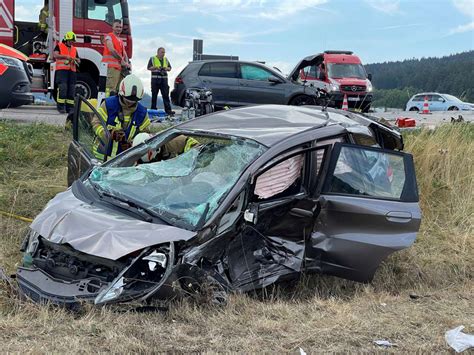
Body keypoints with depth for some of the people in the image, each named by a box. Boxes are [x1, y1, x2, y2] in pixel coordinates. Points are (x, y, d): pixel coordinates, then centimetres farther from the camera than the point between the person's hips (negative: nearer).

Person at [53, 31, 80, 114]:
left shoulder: (74, 49, 23)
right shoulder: (59, 46, 9)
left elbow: (78, 61, 25)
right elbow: (55, 55, -7)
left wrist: (76, 60, 1)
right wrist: (65, 56, -16)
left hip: (72, 71, 5)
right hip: (62, 70, -5)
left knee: (71, 90, 1)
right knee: (62, 88, -14)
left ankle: (70, 108, 4)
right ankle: (61, 107, -12)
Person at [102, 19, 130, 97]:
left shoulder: (121, 41, 26)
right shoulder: (109, 37, 3)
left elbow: (124, 53, 18)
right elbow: (112, 50, -11)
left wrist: (127, 63, -2)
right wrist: (122, 60, -12)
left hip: (120, 67, 8)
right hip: (111, 66, -8)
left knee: (119, 90, 6)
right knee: (111, 89, -18)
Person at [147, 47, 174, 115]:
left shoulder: (166, 59, 17)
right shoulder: (152, 59, 4)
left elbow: (170, 67, 18)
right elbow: (149, 67, -3)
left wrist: (167, 68, -4)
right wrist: (156, 67, -17)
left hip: (164, 79, 3)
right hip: (155, 79, -3)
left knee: (166, 95, -4)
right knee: (154, 95, 2)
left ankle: (168, 109, -9)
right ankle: (153, 108, 11)